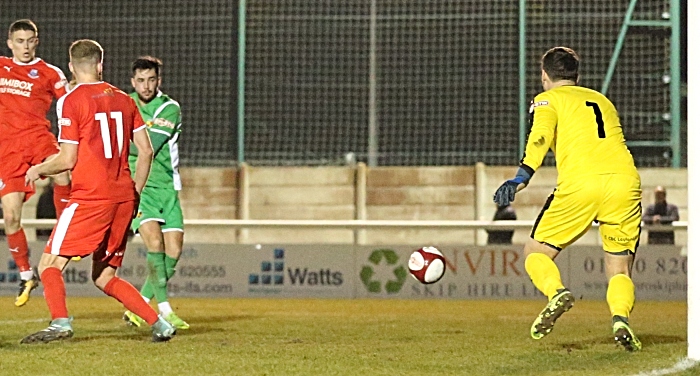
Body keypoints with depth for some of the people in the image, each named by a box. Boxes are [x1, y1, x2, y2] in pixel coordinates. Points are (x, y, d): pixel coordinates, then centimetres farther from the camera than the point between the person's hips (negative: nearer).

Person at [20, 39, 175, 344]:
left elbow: (68, 160, -8)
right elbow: (146, 151, 11)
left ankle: (60, 322, -25)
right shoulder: (123, 99, 12)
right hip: (123, 198, 6)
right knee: (105, 277, 16)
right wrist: (134, 193, 21)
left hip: (90, 198, -6)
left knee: (50, 265, -3)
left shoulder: (71, 101, -5)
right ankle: (158, 323, 6)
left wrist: (38, 170, 10)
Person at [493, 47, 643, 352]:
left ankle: (556, 292, -18)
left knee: (535, 252, 12)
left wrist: (521, 177, -14)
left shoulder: (547, 100, 15)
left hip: (581, 183, -4)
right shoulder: (602, 100, 31)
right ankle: (620, 317, -20)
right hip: (626, 179, 4)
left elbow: (540, 136, -3)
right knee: (619, 269, 10)